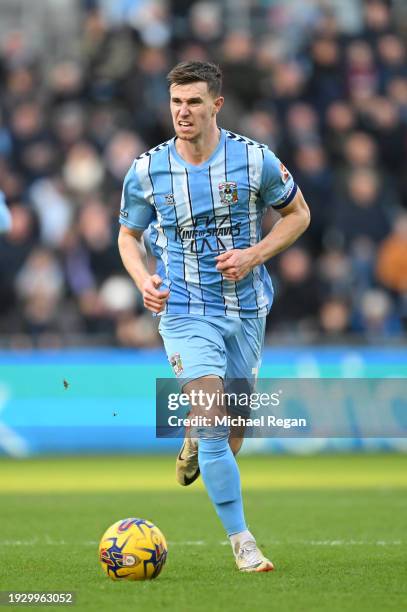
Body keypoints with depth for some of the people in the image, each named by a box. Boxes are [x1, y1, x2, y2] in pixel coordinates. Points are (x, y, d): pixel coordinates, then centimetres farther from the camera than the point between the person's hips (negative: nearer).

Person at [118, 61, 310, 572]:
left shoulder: (255, 160, -7)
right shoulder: (147, 170, -5)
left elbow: (298, 214, 7)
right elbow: (128, 235, 10)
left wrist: (255, 255, -10)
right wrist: (144, 280, -11)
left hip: (246, 308, 2)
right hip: (185, 312, -2)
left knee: (230, 435, 10)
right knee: (213, 420, -18)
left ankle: (195, 440, 49)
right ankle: (241, 541, -13)